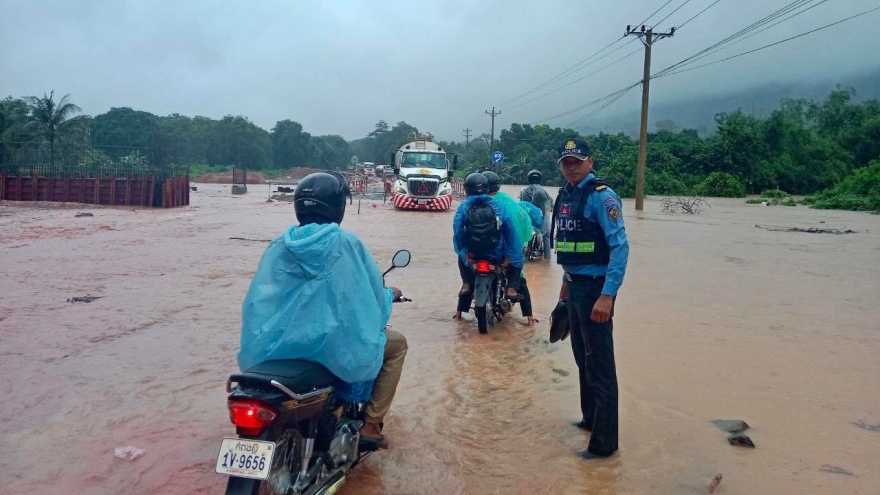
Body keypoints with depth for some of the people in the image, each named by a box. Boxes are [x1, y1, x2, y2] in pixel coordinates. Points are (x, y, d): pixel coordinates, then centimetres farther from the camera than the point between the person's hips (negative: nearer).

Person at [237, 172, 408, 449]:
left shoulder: (279, 245, 4)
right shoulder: (346, 243, -7)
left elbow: (260, 298, 13)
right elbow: (373, 296, -1)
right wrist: (390, 295, 24)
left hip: (279, 345, 5)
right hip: (334, 345, -5)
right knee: (397, 344, 20)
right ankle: (371, 424, 15)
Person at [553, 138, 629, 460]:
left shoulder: (601, 196, -15)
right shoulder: (565, 195, 12)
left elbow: (620, 246, -21)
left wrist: (607, 296, -26)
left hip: (595, 288, -9)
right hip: (574, 285, 9)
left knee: (599, 365, -4)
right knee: (582, 358, 19)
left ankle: (604, 442, 5)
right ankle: (591, 418, 36)